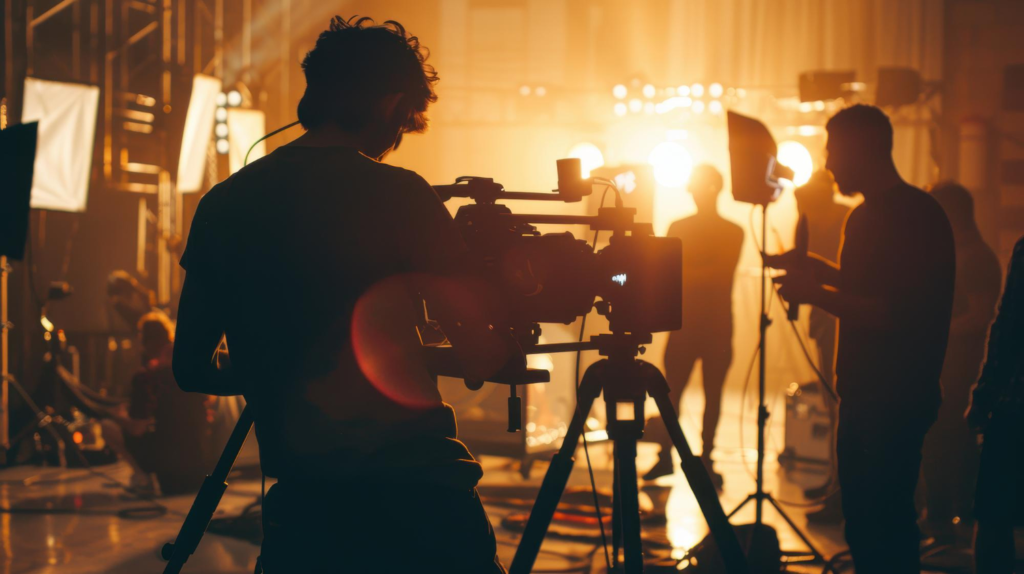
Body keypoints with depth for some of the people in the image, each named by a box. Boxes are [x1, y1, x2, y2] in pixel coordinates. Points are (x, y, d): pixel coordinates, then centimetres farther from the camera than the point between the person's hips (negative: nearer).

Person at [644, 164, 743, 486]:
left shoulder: (732, 233, 5)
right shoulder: (679, 228, 10)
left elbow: (723, 276, -7)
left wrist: (684, 275, -9)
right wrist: (702, 275, -13)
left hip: (718, 324, -1)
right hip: (684, 323, 1)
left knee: (712, 392, 2)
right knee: (672, 390, -3)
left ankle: (705, 459, 7)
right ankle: (665, 455, 5)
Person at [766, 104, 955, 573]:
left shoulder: (915, 215, -16)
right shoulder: (867, 215, 14)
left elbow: (897, 315, -24)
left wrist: (814, 293, -20)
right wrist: (813, 269, 17)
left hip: (897, 401, -10)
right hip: (863, 394, 10)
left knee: (884, 525, -8)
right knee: (860, 517, 15)